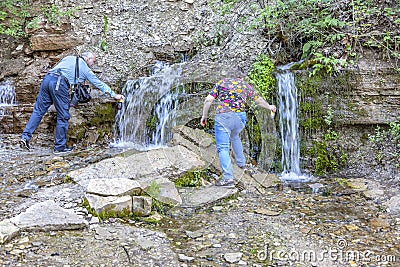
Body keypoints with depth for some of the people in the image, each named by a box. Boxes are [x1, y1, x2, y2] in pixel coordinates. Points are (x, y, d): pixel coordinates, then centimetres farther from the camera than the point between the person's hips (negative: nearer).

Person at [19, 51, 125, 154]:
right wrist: (114, 95, 30)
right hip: (59, 83, -6)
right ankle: (60, 147, 9)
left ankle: (25, 137, 3)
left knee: (38, 110, 9)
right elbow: (98, 83, 22)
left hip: (47, 78, 6)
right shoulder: (85, 69, 16)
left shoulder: (69, 58, 28)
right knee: (63, 116, 4)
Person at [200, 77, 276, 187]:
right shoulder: (246, 85, 20)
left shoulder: (221, 82, 14)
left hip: (223, 116, -4)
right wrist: (269, 107, 45)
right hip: (240, 117, 4)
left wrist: (204, 116, 12)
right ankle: (241, 163, 41)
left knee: (223, 147, -2)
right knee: (234, 136, 34)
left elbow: (208, 100, 4)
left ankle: (228, 178, -12)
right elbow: (259, 100, 29)